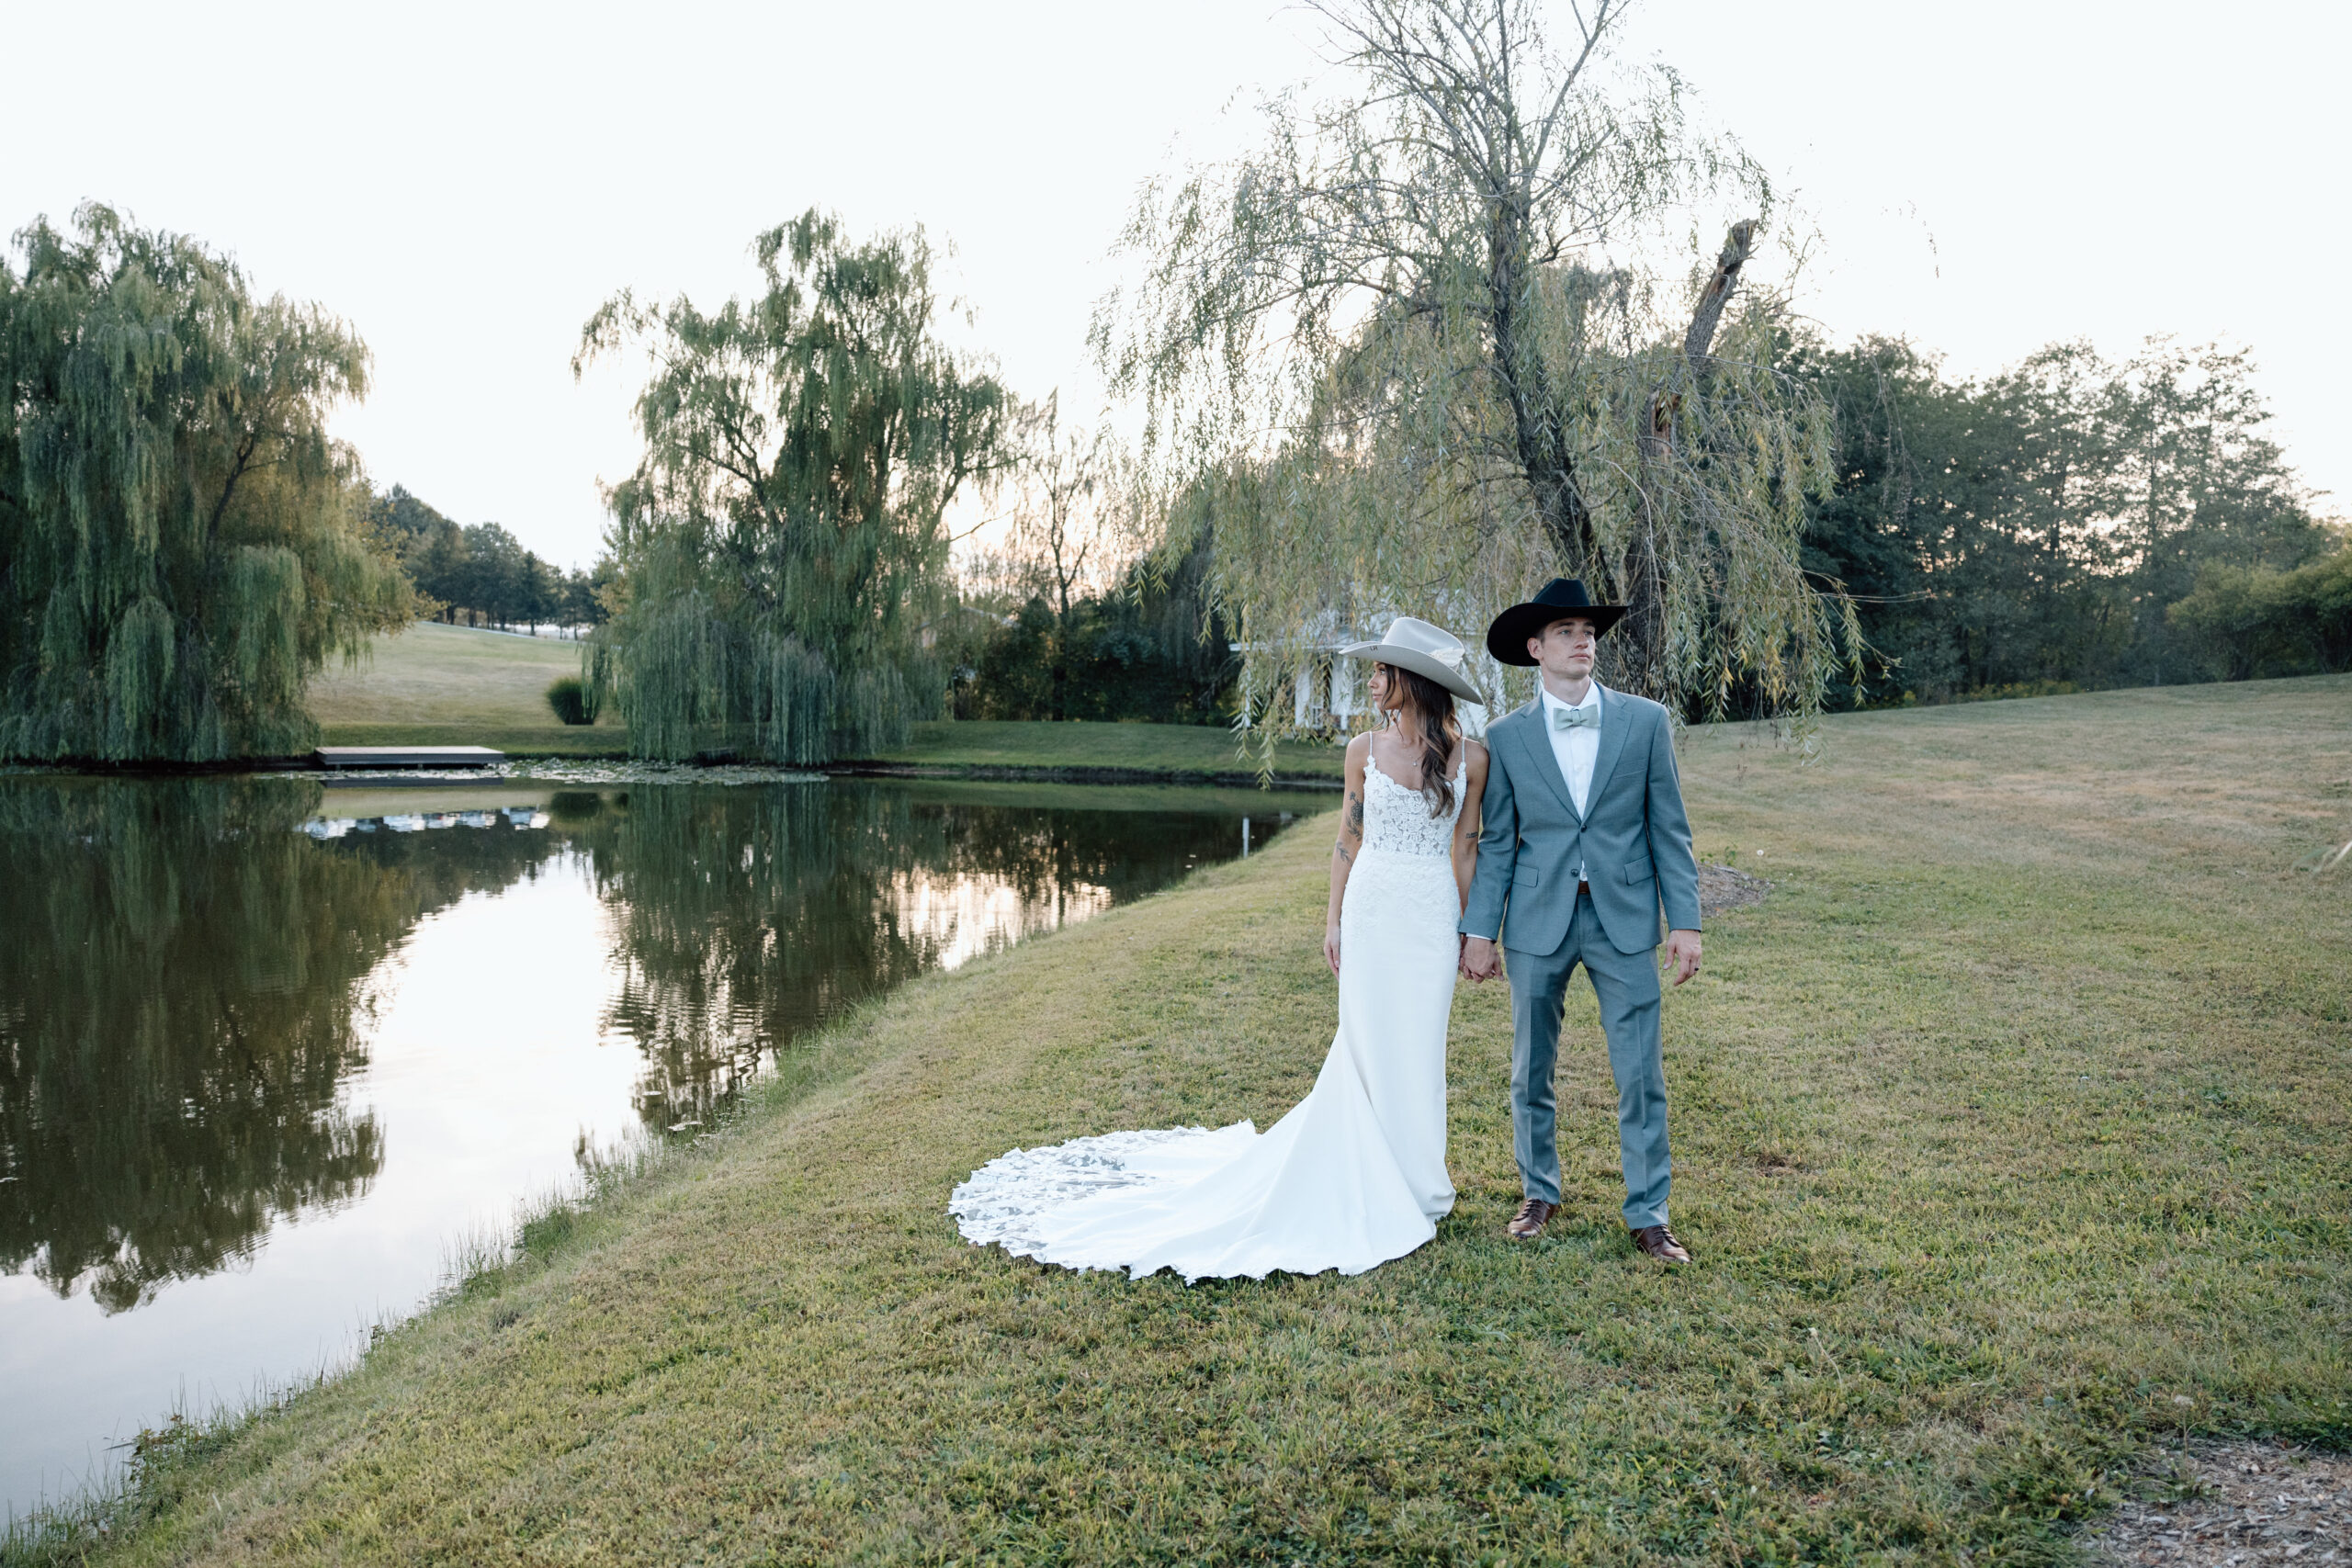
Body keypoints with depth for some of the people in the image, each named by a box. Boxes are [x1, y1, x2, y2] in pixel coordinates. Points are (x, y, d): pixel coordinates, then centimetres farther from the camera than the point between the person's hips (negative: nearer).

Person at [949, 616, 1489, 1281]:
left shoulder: (1470, 756, 0)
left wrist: (1474, 930, 5)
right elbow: (1348, 839, 7)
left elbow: (1467, 848, 5)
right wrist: (1333, 920, 3)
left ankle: (1414, 1183, 22)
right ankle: (1393, 1185, 18)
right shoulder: (1365, 749, 3)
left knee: (1418, 1050, 5)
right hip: (1370, 910, 1)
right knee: (1368, 1046, 3)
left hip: (1433, 917, -1)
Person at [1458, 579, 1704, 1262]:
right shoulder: (1506, 737, 2)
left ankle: (1649, 1213, 17)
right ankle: (1539, 1193, 29)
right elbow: (1495, 843, 3)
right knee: (1530, 1071, 11)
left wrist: (1685, 921, -3)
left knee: (1641, 1076, 3)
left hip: (1624, 919, 0)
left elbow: (1669, 829, 2)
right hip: (1538, 921, 1)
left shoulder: (1645, 720, 1)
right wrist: (1479, 930, -1)